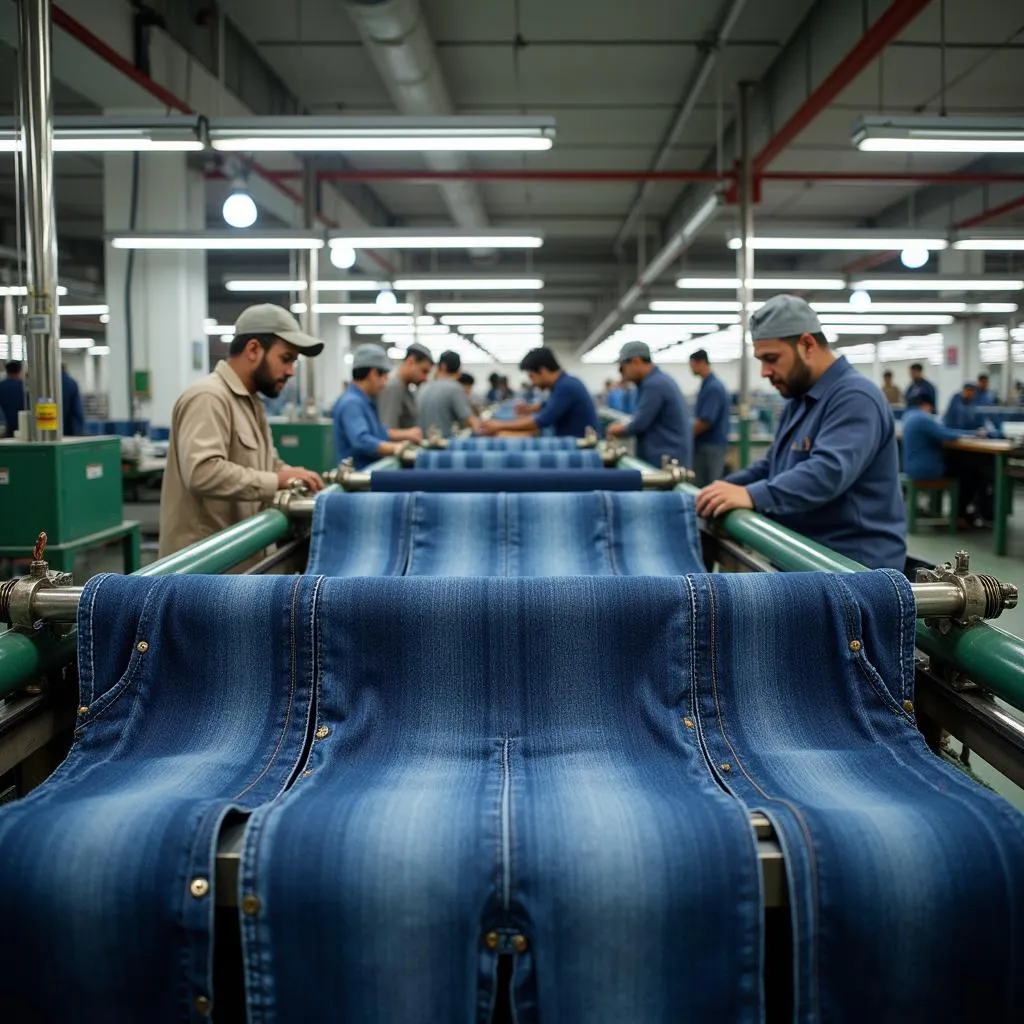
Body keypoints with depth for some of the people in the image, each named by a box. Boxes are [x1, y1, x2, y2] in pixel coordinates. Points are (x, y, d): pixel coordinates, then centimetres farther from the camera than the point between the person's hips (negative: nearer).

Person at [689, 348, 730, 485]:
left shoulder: (713, 387, -17)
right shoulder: (707, 385, 13)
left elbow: (705, 421, -21)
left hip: (712, 445, -9)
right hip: (704, 443, 9)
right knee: (699, 486, 10)